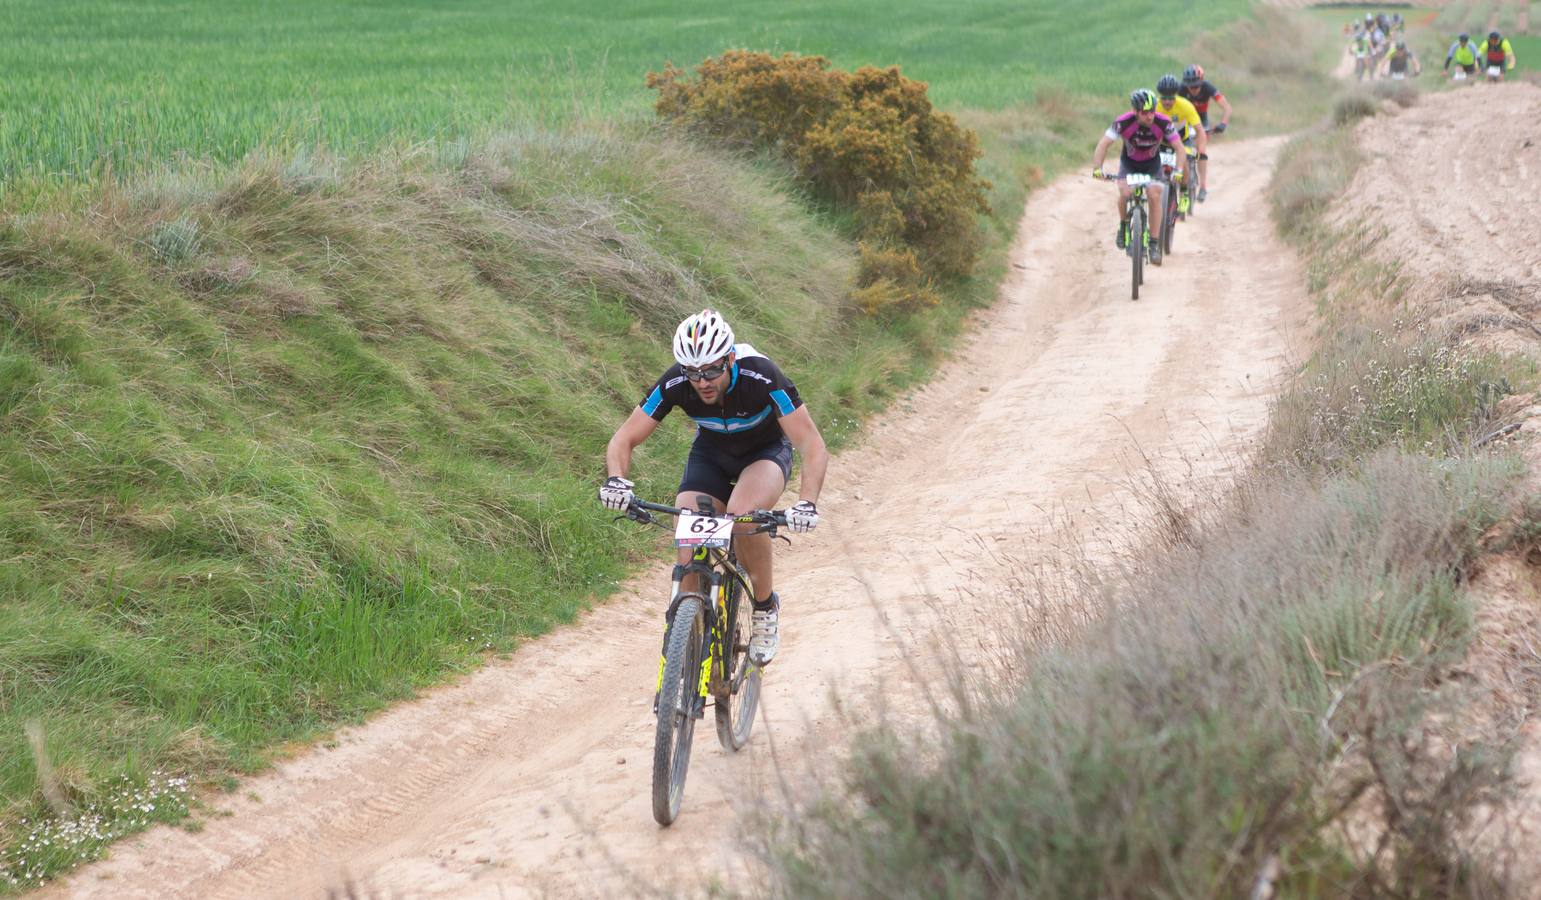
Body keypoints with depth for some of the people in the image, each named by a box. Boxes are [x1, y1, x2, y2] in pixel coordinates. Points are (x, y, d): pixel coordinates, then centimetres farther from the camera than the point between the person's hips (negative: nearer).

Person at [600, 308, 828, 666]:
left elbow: (813, 447, -35)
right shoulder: (675, 384, -27)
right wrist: (616, 480, -42)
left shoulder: (762, 377, -35)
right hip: (711, 453, 3)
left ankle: (766, 606, -10)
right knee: (689, 555, -18)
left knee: (742, 513, -34)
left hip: (766, 451, -3)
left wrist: (807, 503, -52)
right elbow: (623, 439, -21)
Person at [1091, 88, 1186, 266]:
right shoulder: (1123, 123, -31)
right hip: (1129, 162, 0)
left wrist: (1179, 170, -41)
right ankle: (1123, 225, 5)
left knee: (1154, 196, -20)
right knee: (1125, 193, -26)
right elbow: (1103, 144, -30)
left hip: (1152, 163, 0)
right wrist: (1097, 168, -44)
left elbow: (1180, 148, -25)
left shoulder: (1163, 123, -28)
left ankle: (1155, 244, -11)